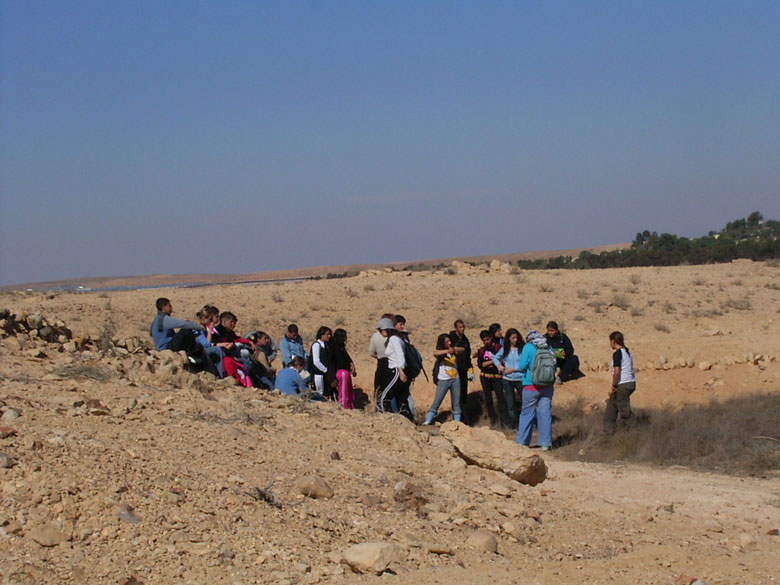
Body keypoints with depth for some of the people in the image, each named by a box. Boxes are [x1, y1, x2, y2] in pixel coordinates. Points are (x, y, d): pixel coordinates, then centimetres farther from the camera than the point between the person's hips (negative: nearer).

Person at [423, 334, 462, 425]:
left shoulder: (453, 352, 10)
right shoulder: (440, 352, -2)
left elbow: (463, 350, -3)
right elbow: (435, 353, -24)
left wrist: (455, 349, -21)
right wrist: (447, 351, -38)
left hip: (455, 380, 4)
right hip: (443, 380, -4)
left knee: (456, 403, 5)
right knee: (436, 402, -7)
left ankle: (458, 423, 9)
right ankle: (428, 421, -8)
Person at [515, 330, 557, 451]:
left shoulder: (528, 347, -7)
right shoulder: (548, 348, 5)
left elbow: (522, 366, -11)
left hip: (531, 385, -3)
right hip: (547, 386, 3)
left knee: (527, 413, 5)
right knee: (545, 413, 6)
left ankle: (522, 442, 9)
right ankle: (546, 443, 6)